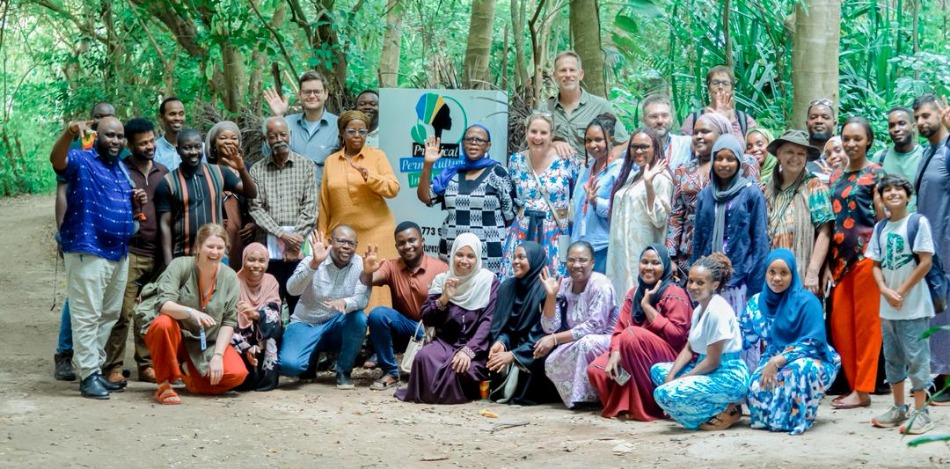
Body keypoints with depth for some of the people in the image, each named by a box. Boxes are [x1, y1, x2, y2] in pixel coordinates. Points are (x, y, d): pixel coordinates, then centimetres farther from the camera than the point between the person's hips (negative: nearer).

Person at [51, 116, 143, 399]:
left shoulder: (121, 168, 17)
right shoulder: (81, 161, -7)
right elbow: (57, 159, -30)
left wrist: (136, 202, 6)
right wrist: (69, 133, -50)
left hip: (119, 253, 9)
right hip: (87, 252, -8)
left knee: (110, 315, 13)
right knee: (87, 316, -7)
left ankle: (97, 369, 22)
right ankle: (88, 375, -5)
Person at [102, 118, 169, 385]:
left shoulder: (162, 172, 15)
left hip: (155, 253, 4)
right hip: (127, 251, -4)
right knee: (122, 312, -7)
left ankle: (146, 364, 12)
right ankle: (113, 366, -2)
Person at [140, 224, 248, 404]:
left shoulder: (229, 278, -4)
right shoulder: (180, 266, -14)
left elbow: (229, 322, -4)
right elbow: (163, 304, -25)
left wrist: (218, 355, -16)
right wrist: (191, 312, -44)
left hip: (207, 344, 3)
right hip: (177, 337, -3)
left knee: (237, 374, -20)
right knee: (164, 323, -38)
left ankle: (189, 374, 11)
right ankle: (164, 385, -19)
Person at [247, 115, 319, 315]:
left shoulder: (306, 166, 9)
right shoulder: (257, 170, 9)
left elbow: (310, 207, 3)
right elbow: (255, 208, 1)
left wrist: (296, 236, -9)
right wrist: (281, 234, -10)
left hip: (300, 248, 0)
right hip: (269, 248, 0)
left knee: (300, 304, -2)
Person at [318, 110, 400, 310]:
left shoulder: (377, 155, 5)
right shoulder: (331, 161, 11)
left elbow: (393, 189, -4)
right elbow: (324, 203, 13)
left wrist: (370, 177, -19)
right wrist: (322, 236, 11)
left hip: (375, 232, -2)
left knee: (376, 284, -6)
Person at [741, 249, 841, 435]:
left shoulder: (807, 301, -17)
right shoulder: (757, 302, 0)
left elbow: (813, 343, -22)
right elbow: (744, 337, 8)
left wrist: (777, 361, -28)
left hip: (813, 360, -4)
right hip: (773, 360, 4)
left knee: (799, 370, -41)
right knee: (757, 386, -31)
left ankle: (796, 418, -19)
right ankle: (767, 418, 1)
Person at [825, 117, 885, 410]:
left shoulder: (876, 174, -3)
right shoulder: (836, 177, 15)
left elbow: (882, 217, -6)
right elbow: (831, 223, 15)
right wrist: (827, 264, 11)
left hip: (866, 254, -6)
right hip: (840, 257, 6)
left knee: (866, 323, -2)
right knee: (840, 324, 5)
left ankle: (863, 390, 1)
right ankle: (853, 385, 13)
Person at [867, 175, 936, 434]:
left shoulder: (918, 222, -8)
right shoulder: (880, 227, 9)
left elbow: (926, 262, -12)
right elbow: (876, 264, 10)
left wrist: (901, 292, -12)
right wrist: (885, 290, -9)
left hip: (913, 305, -6)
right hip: (887, 305, 6)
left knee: (916, 356, -4)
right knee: (892, 357, 13)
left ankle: (920, 412, 1)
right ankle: (899, 409, 23)